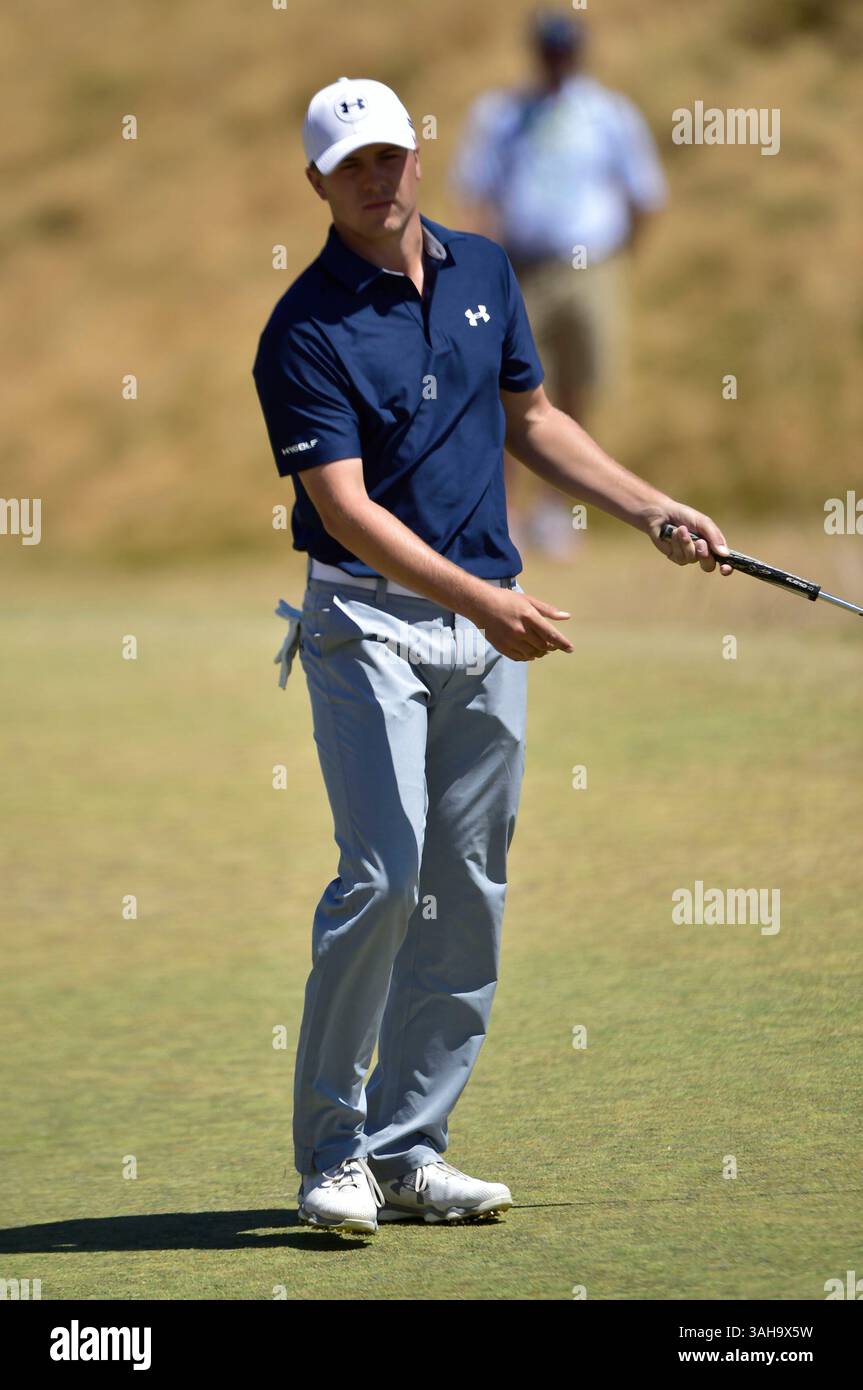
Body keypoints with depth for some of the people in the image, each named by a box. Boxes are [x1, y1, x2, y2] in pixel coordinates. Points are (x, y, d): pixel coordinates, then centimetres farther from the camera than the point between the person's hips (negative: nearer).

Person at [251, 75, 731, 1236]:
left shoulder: (485, 273, 9)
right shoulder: (307, 333, -11)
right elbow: (348, 508, -19)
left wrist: (653, 510, 16)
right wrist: (483, 600, -28)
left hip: (488, 625, 6)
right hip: (370, 618, -6)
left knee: (469, 894, 5)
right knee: (384, 874, -16)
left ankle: (408, 1150, 10)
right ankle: (331, 1150, -5)